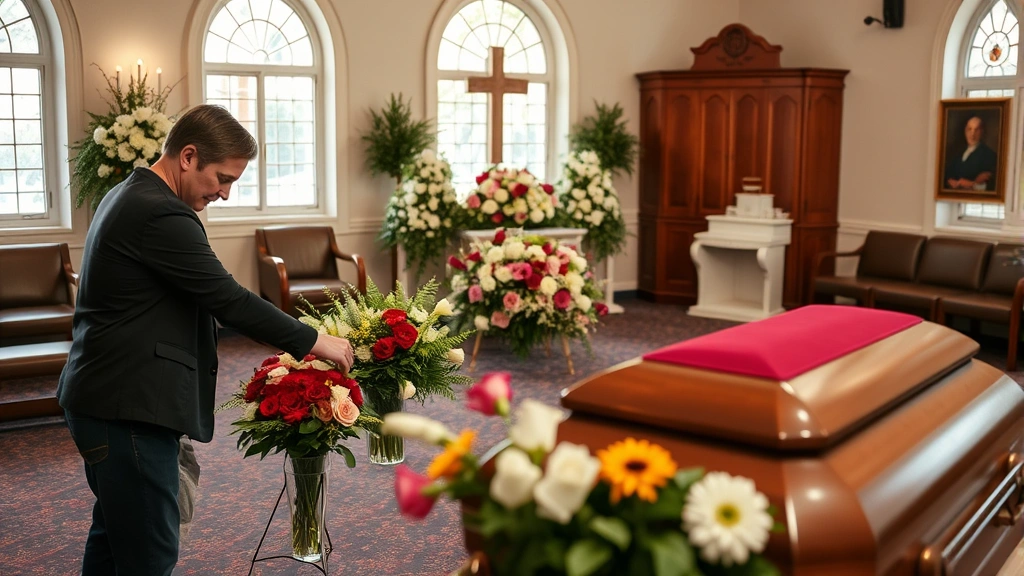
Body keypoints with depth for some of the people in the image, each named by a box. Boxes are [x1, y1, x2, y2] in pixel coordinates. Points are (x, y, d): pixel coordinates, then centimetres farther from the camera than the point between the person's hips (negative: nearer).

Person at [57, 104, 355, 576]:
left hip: (100, 397, 11)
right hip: (128, 407, -11)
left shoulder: (129, 197, 13)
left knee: (115, 533, 21)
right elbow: (228, 299, -21)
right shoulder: (160, 214, -20)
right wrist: (313, 341, -11)